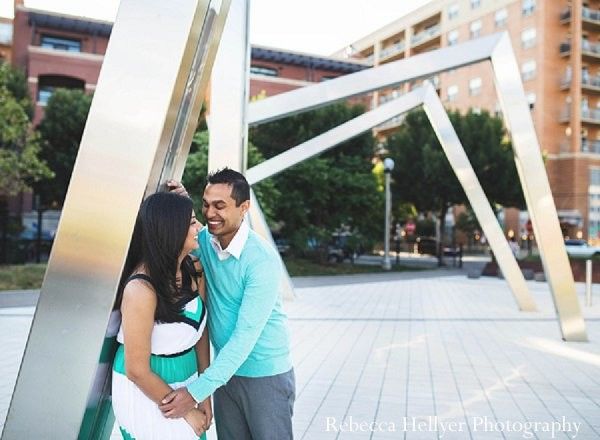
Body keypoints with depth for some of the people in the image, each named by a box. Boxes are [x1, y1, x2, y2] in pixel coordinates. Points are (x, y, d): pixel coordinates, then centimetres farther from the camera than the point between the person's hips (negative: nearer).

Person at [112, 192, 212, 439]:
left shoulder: (192, 271, -6)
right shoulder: (142, 289, -27)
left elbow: (200, 330, 2)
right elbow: (137, 371, -21)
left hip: (185, 387, 6)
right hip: (144, 393, -6)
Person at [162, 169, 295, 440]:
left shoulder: (263, 260, -24)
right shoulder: (203, 241, -6)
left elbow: (246, 335, -26)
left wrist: (197, 390, -28)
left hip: (265, 375, -5)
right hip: (225, 369, 6)